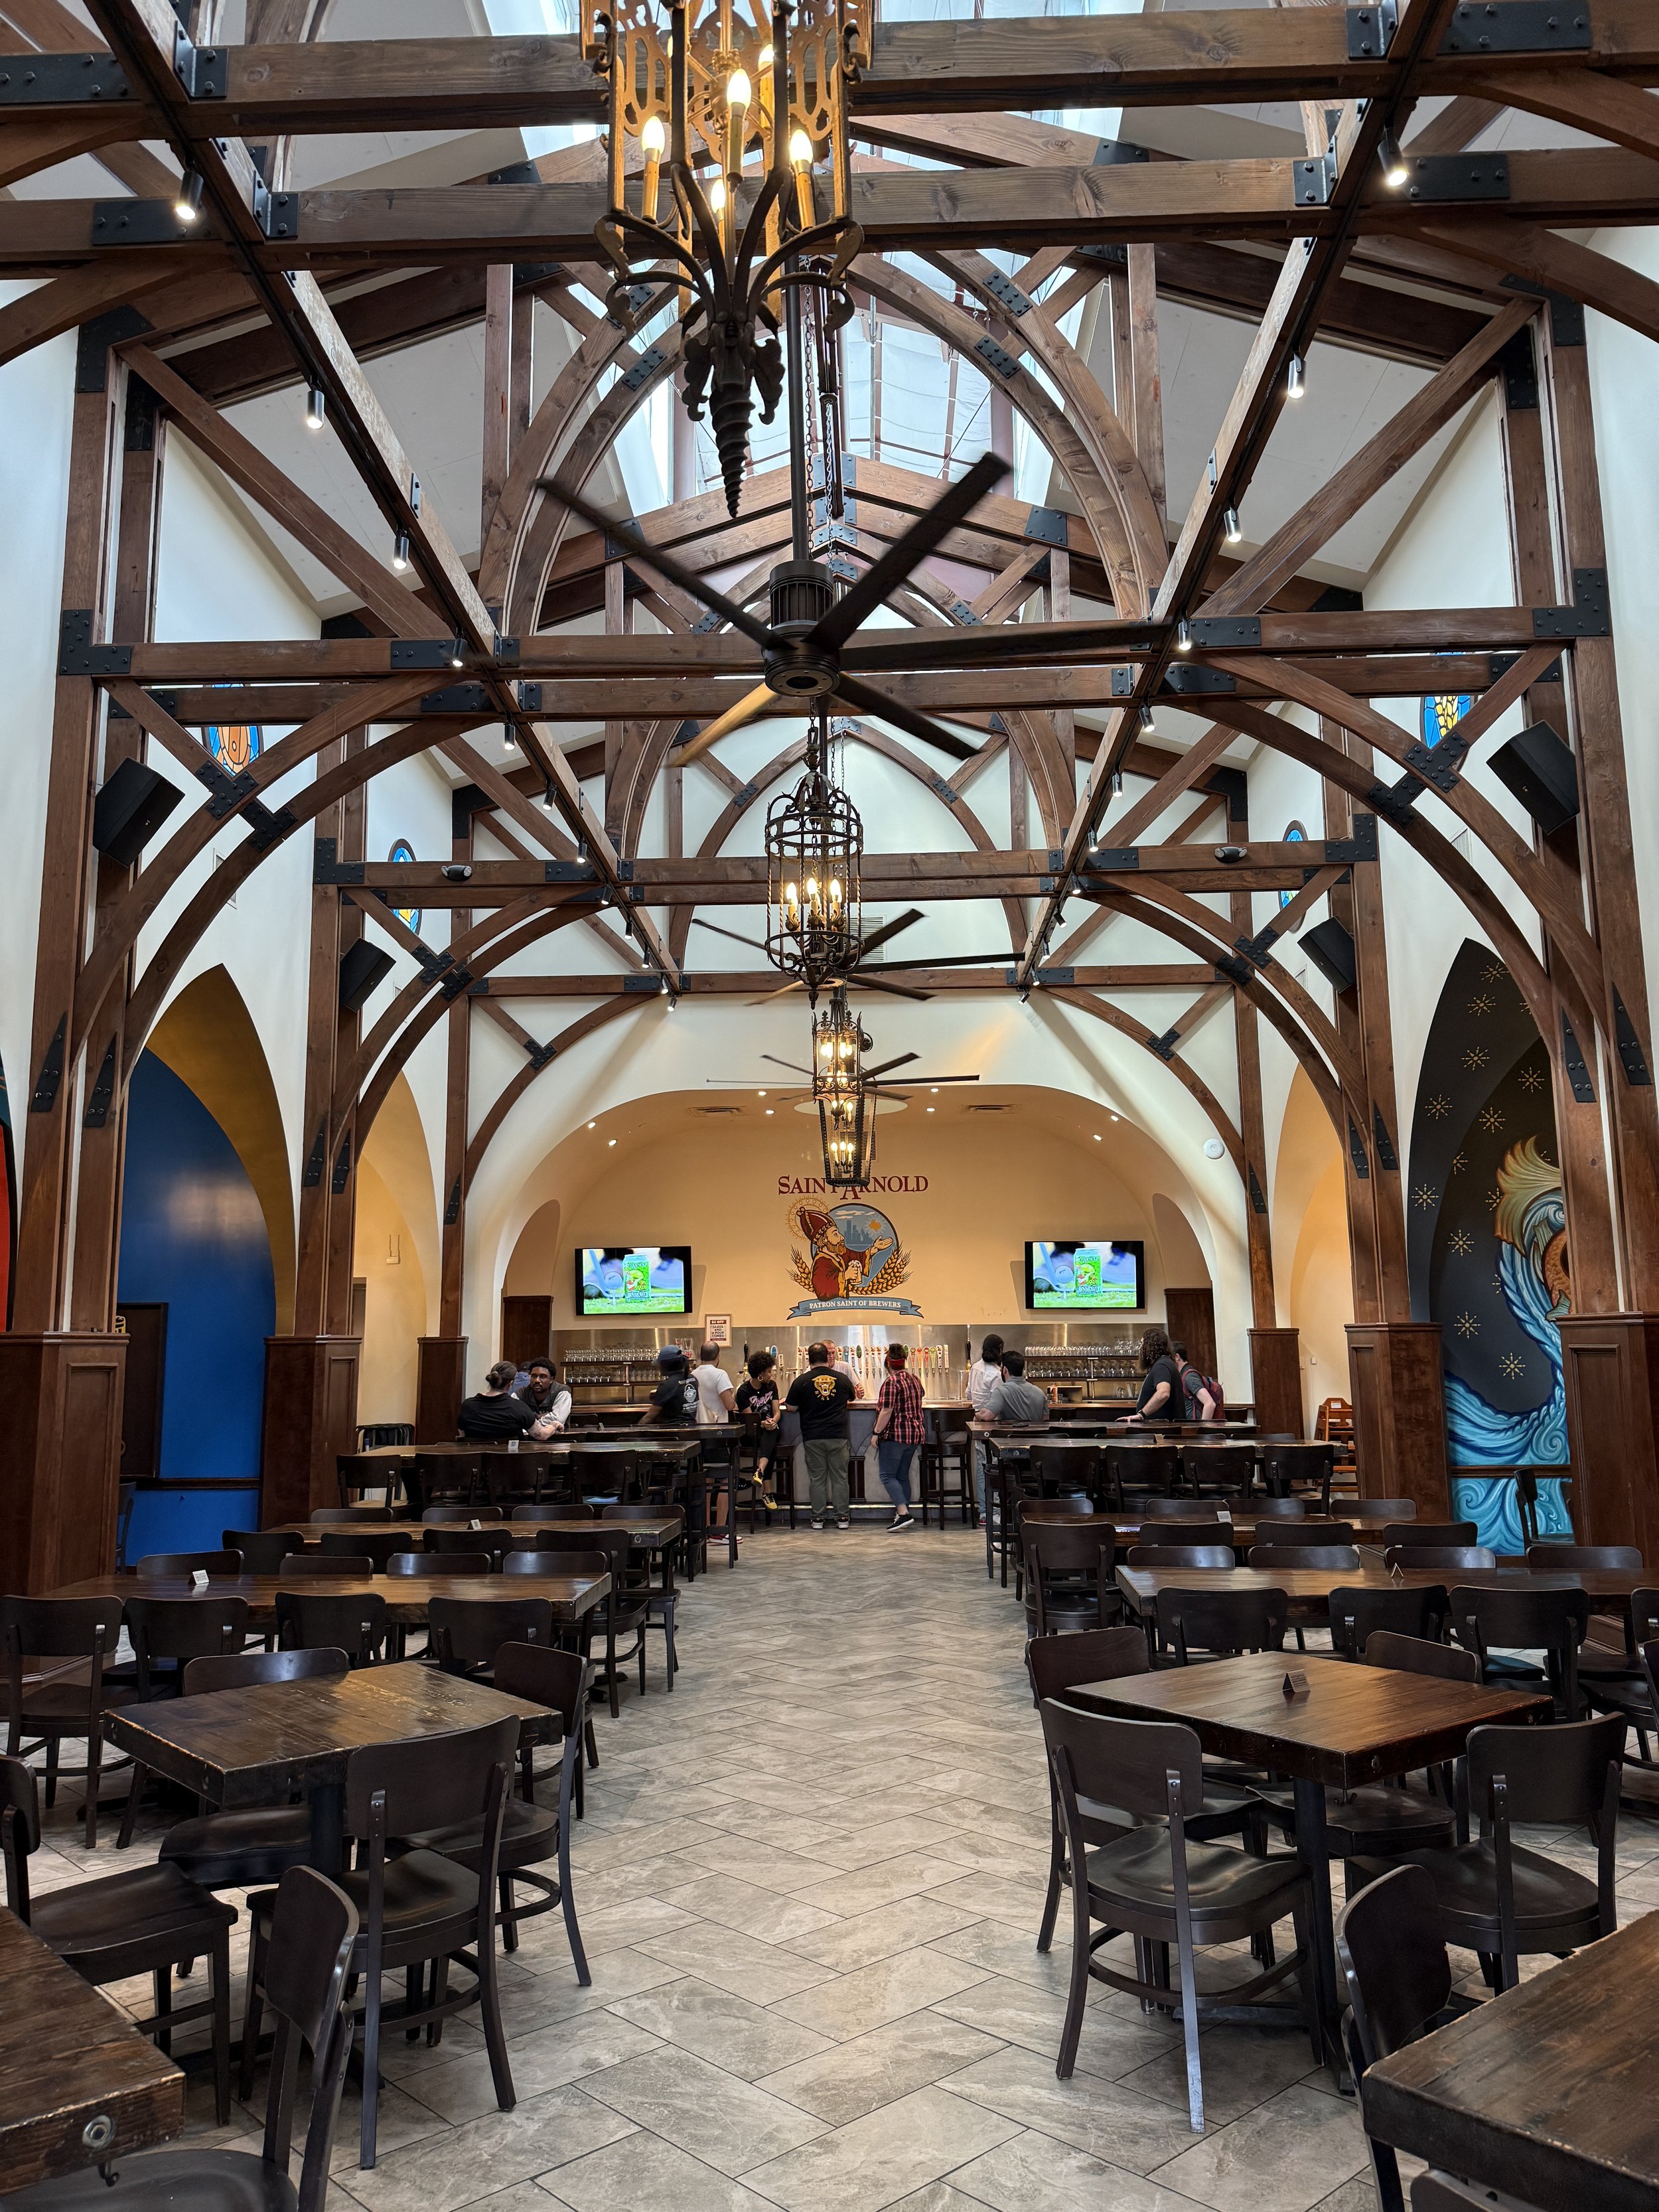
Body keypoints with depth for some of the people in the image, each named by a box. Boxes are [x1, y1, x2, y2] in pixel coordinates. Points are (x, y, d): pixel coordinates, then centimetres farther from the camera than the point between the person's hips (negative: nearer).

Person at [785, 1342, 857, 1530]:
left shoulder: (802, 1381, -5)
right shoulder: (842, 1379, 1)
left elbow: (792, 1408, 1)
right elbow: (851, 1398, 20)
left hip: (813, 1437, -1)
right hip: (838, 1436, 1)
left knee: (817, 1478, 7)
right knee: (839, 1476, 7)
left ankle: (818, 1518, 10)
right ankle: (842, 1517, 9)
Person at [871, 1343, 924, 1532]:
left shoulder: (891, 1382, -14)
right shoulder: (914, 1380, 11)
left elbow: (886, 1411, -19)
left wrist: (877, 1433, -13)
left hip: (895, 1435, -8)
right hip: (914, 1433, 8)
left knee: (888, 1476, -6)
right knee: (903, 1476, 14)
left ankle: (903, 1513, -17)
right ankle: (904, 1514, 15)